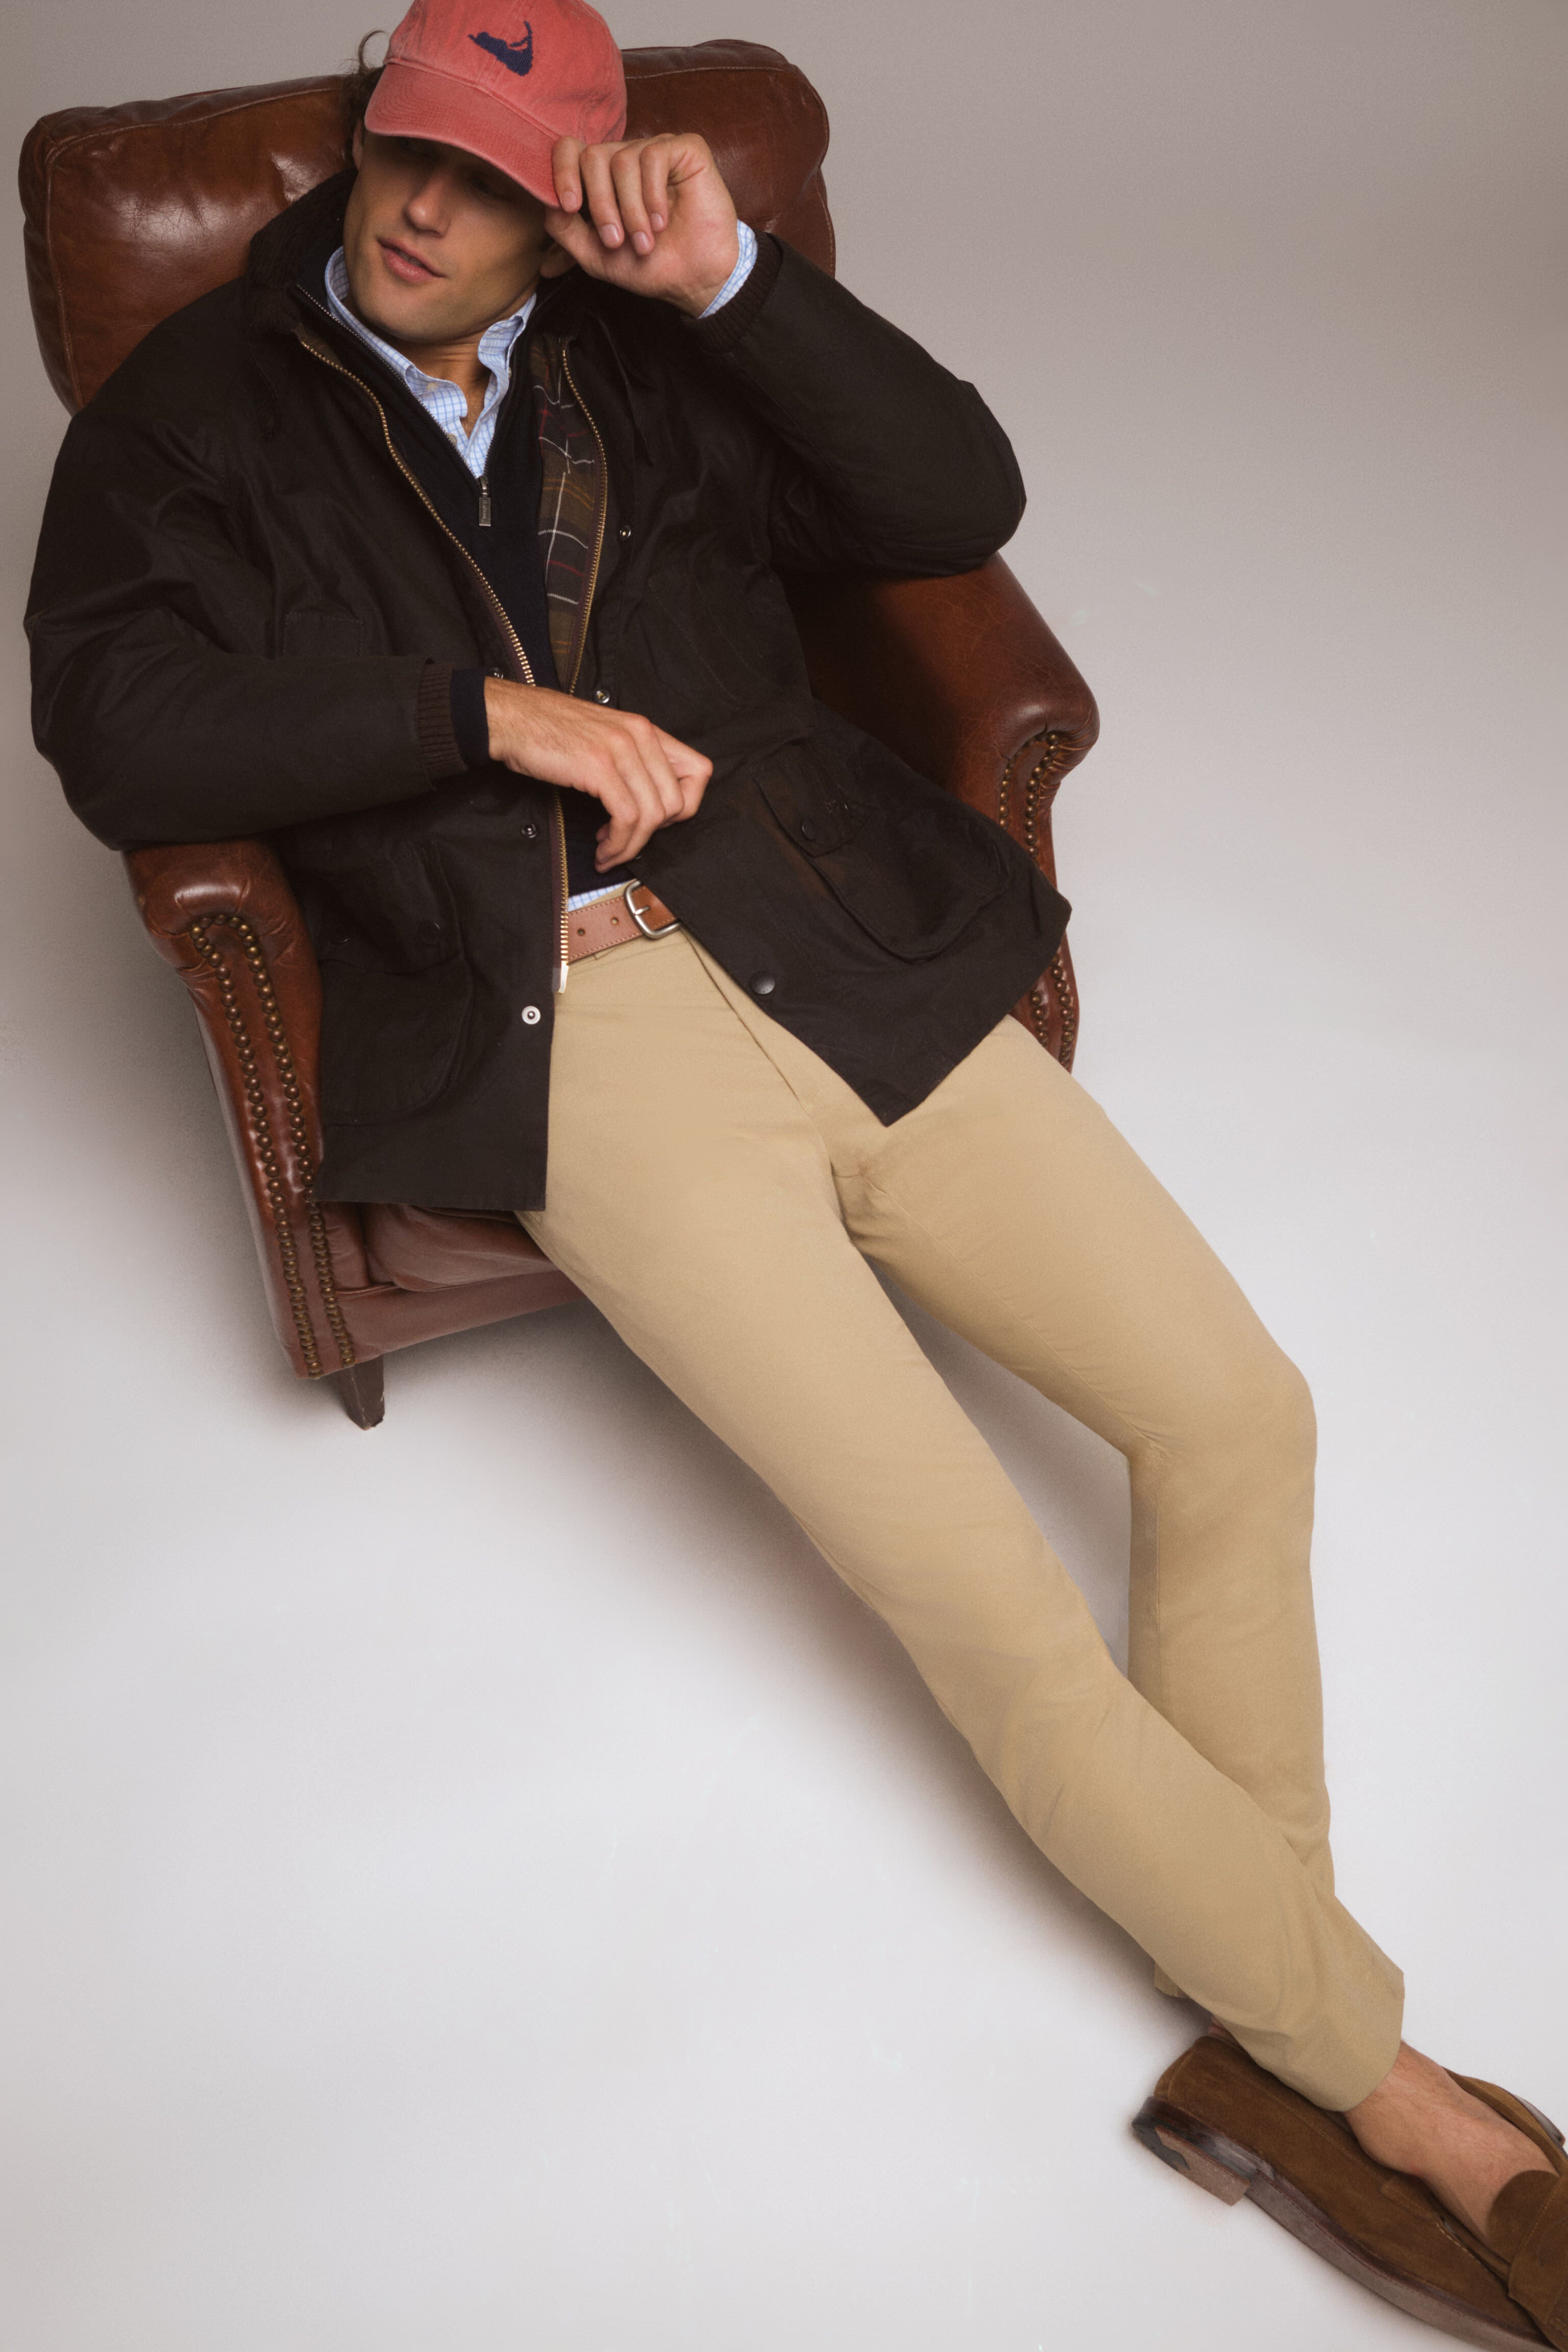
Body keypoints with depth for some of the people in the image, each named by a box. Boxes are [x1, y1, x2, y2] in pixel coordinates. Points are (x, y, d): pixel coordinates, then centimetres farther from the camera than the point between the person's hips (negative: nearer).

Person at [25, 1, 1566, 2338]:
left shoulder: (652, 354, 18)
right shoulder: (205, 409, 11)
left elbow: (959, 502, 7)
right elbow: (118, 731, -6)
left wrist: (728, 275, -3)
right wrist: (494, 708, -11)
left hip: (850, 965, 5)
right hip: (582, 1052, -4)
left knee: (1241, 1416, -6)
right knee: (1002, 1625, -13)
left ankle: (1265, 2055, 9)